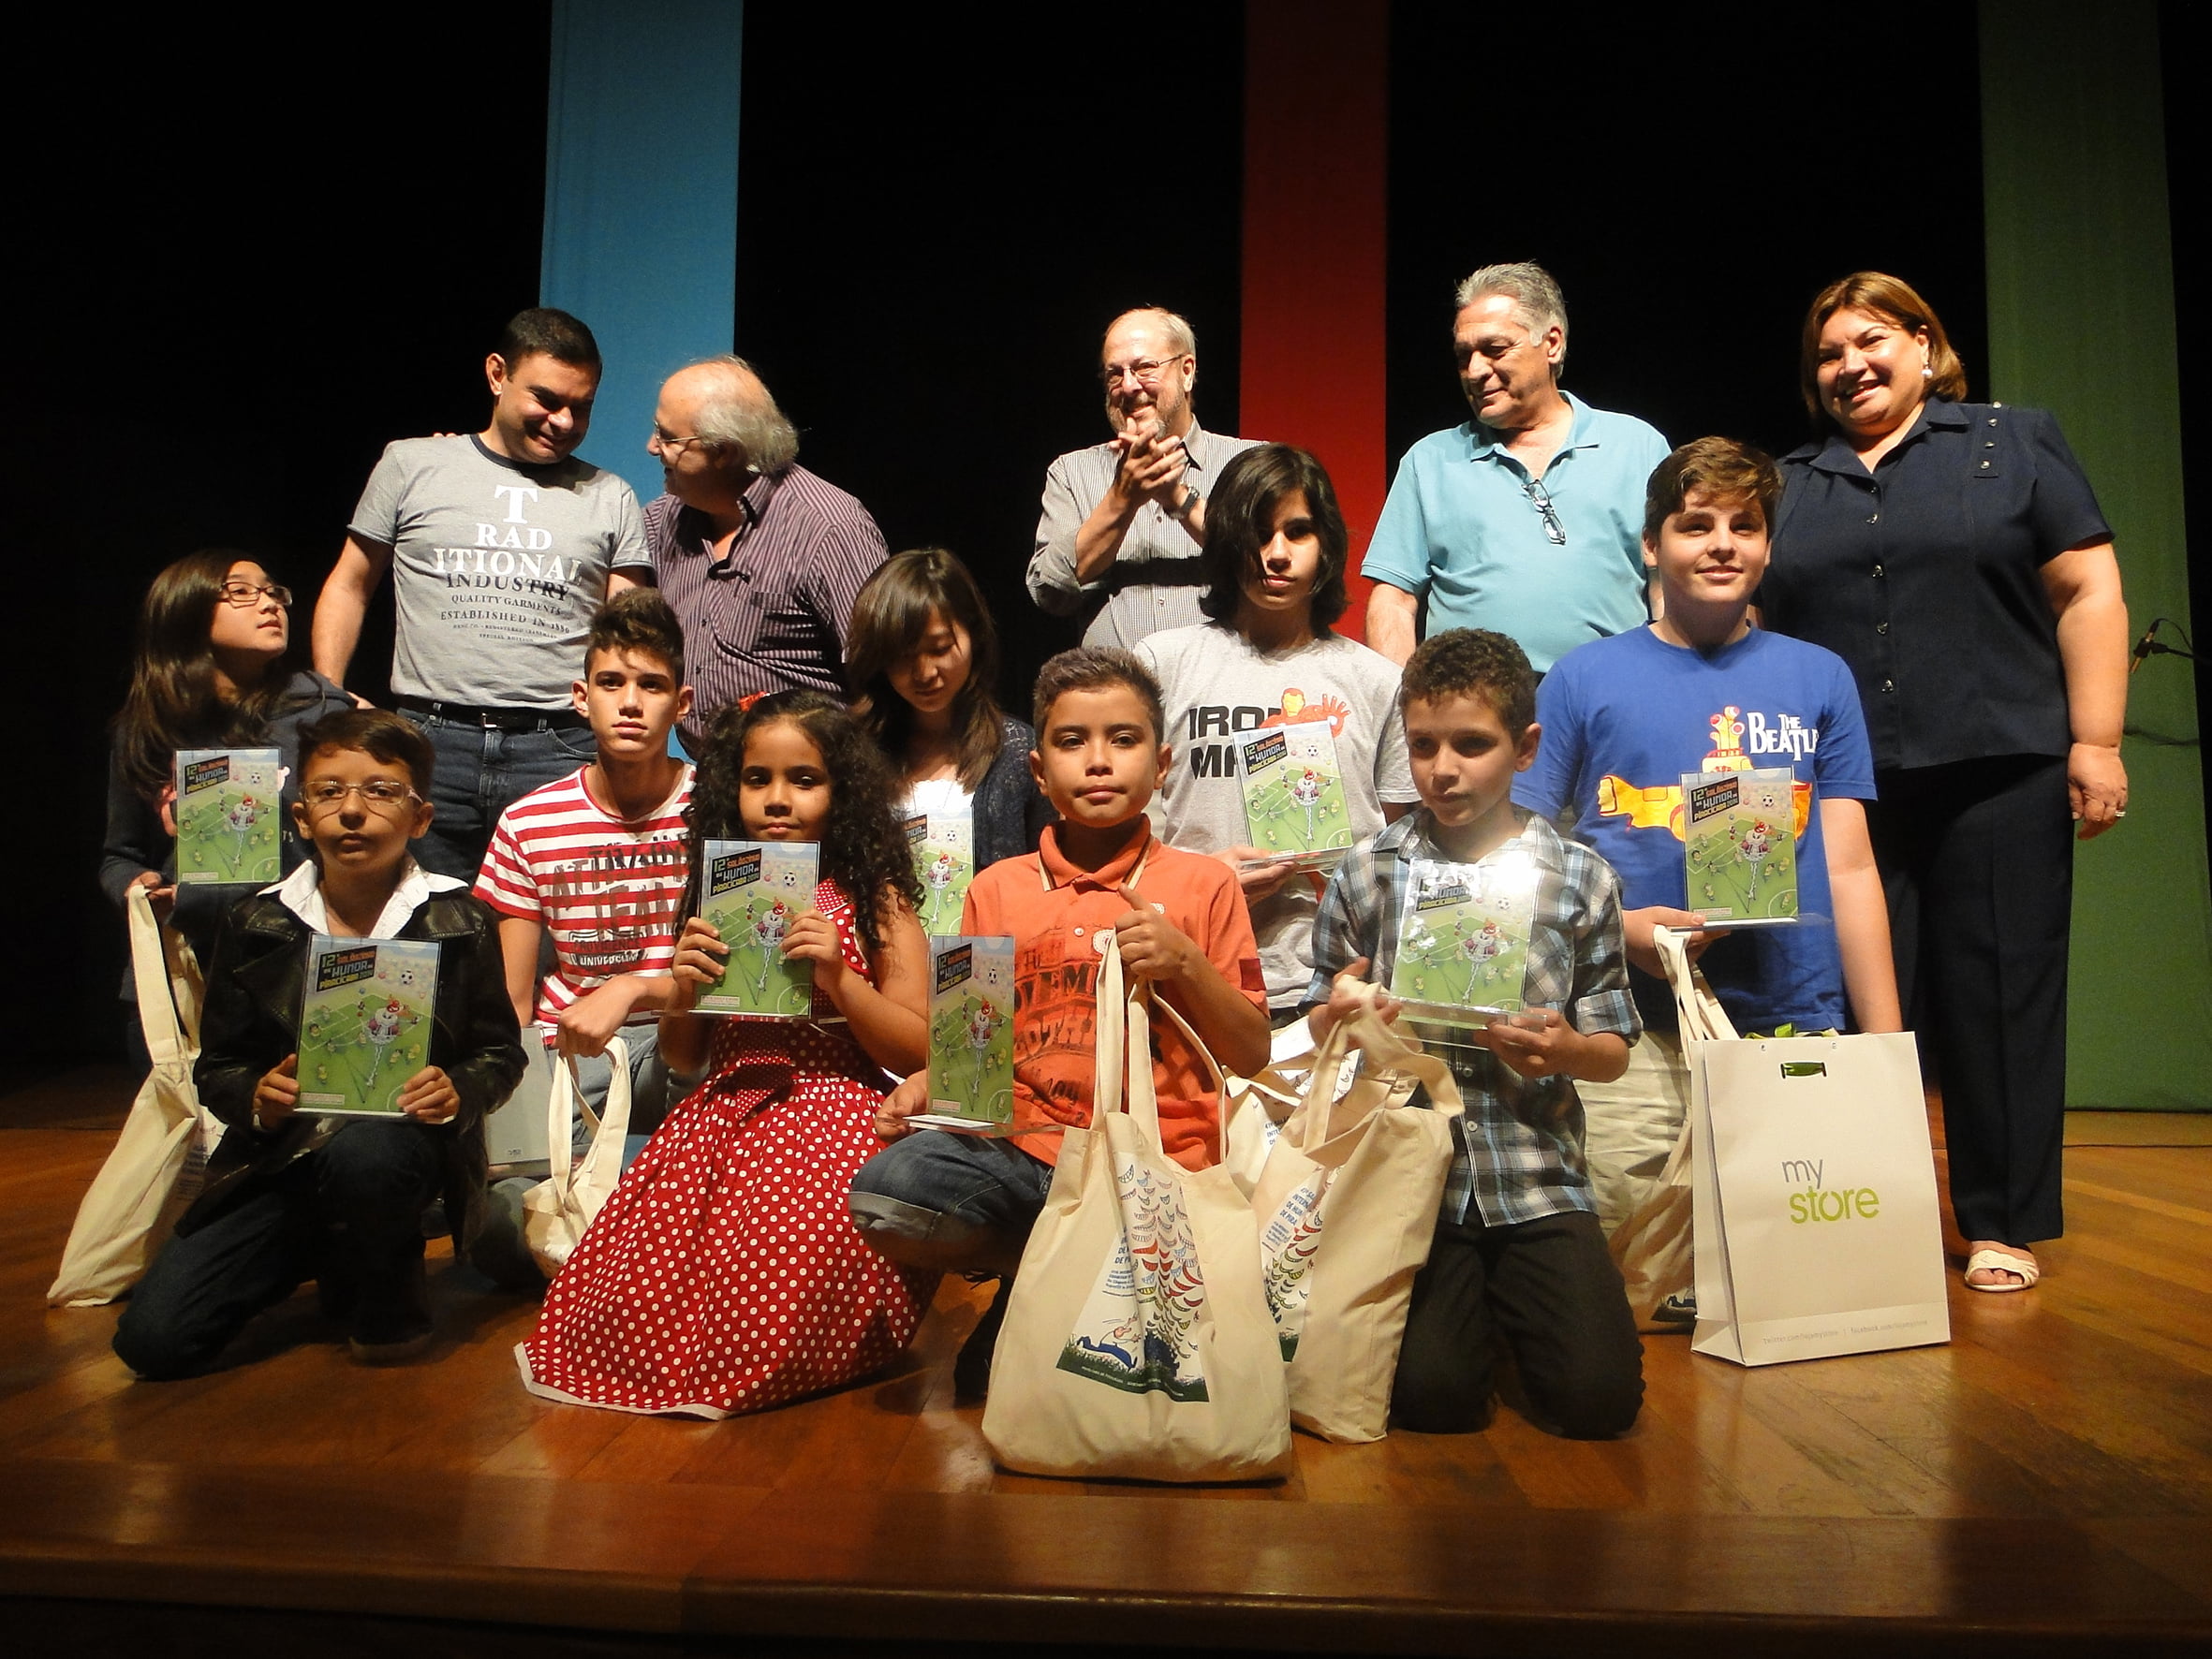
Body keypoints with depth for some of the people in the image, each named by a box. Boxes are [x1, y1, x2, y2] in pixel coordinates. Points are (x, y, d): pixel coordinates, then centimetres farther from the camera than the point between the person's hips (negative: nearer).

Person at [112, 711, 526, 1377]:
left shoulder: (459, 921, -4)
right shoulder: (255, 926, 2)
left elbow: (502, 1053, 1)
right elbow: (216, 1066, 8)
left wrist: (459, 1091, -21)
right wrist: (256, 1097, -15)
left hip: (403, 1134, -2)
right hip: (281, 1154, 3)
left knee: (362, 1153, -40)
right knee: (152, 1340, -9)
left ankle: (387, 1301, -6)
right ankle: (331, 1257, 20)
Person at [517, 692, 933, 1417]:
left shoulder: (873, 901, 1)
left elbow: (917, 1052, -4)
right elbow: (683, 1057, 17)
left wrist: (837, 978, -17)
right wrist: (681, 995, -5)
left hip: (830, 1120, -4)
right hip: (723, 1117, 4)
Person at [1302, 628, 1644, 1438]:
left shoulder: (1581, 878, 4)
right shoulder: (1367, 872, 4)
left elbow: (1613, 1052, 9)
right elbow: (1318, 1029, 11)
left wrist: (1564, 1048, -14)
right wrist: (1338, 1015, -13)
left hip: (1537, 1176, 1)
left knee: (1600, 1395, -11)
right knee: (1430, 1394, -14)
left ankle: (1506, 1301, 21)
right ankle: (1472, 1307, 20)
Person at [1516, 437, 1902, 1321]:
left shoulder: (1819, 678, 13)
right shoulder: (1584, 678, 7)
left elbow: (1850, 869, 10)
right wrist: (1617, 928, -14)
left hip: (1796, 1026, 2)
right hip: (1634, 1039, -2)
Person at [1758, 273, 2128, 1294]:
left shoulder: (2014, 445, 9)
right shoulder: (1787, 486, 16)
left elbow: (2088, 594, 3)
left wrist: (2096, 742, -6)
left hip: (1997, 773, -2)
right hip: (1842, 789, 2)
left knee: (1998, 993, 1)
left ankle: (2002, 1226, 13)